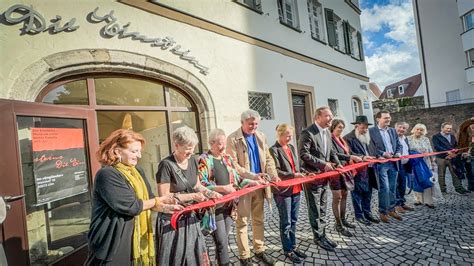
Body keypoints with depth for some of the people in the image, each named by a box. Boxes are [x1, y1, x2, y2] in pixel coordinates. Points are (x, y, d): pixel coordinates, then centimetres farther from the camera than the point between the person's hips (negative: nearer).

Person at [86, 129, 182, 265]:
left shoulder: (138, 171, 6)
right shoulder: (107, 174, -19)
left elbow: (148, 199, 7)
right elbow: (129, 206, -24)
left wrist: (164, 207, -12)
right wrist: (156, 201, -10)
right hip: (113, 243, -7)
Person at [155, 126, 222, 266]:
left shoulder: (193, 161, 0)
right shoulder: (166, 165, -20)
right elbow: (164, 197, -20)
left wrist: (210, 192, -6)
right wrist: (193, 196, -21)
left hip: (190, 216, 6)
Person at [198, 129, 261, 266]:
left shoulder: (227, 158, 8)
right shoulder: (204, 159, -12)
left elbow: (235, 177, 13)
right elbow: (201, 184, -20)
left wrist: (250, 181, -1)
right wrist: (222, 188, -25)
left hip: (228, 205, 6)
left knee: (223, 239, 19)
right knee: (222, 241, 0)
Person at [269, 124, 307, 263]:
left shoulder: (292, 147, 12)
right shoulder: (274, 150, -13)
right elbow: (276, 172, -17)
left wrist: (302, 174, 1)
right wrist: (293, 175, -21)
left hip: (296, 188, 7)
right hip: (283, 190, -7)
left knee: (293, 220, 18)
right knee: (286, 222, 7)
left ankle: (293, 246, 34)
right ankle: (288, 250, 23)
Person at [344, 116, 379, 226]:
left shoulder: (366, 137, 14)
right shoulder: (348, 138, -12)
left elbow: (368, 151, 21)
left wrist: (371, 157, 4)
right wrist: (362, 157, -29)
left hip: (368, 170, 8)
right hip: (356, 172, -7)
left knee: (368, 193, 16)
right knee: (357, 194, 5)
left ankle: (367, 213, 32)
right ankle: (359, 215, 18)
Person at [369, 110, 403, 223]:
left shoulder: (392, 131, 15)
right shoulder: (371, 131, -6)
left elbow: (399, 145, 17)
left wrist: (397, 153, -2)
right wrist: (383, 154, -20)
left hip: (393, 163, 7)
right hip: (381, 163, -6)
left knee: (392, 188, 13)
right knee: (384, 188, -5)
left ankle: (391, 209, 27)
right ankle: (383, 212, 9)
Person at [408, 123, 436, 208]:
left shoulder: (426, 139, 9)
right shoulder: (408, 139, -2)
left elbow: (430, 152, 11)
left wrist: (433, 163, 8)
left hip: (426, 164, 3)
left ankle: (428, 201, 5)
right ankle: (418, 199, 15)